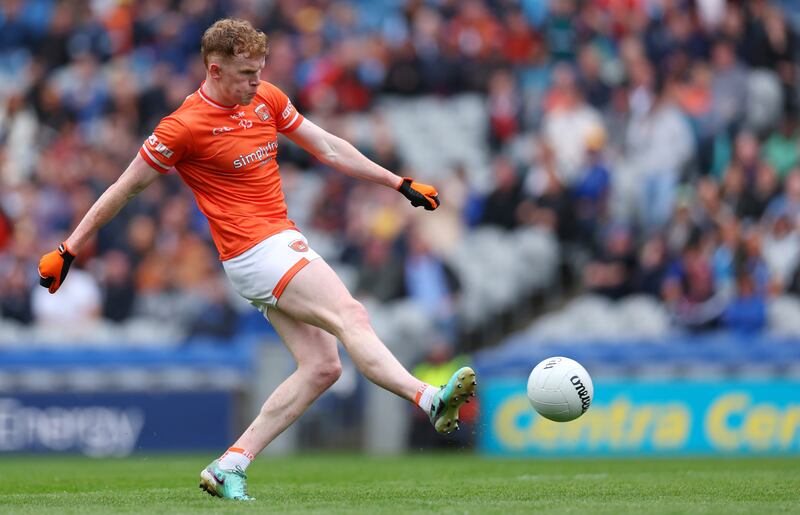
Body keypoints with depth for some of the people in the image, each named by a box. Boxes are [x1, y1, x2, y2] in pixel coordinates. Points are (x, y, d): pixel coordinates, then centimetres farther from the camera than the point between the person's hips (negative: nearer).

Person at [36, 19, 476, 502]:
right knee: (351, 318, -23)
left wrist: (401, 183, 19)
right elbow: (127, 188, -2)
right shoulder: (185, 126, -11)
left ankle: (229, 466, 1)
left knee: (322, 366, 0)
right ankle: (430, 399, -38)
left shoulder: (267, 99, 9)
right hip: (256, 250, -8)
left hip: (285, 242, 8)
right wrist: (69, 250, 3)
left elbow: (328, 148, 19)